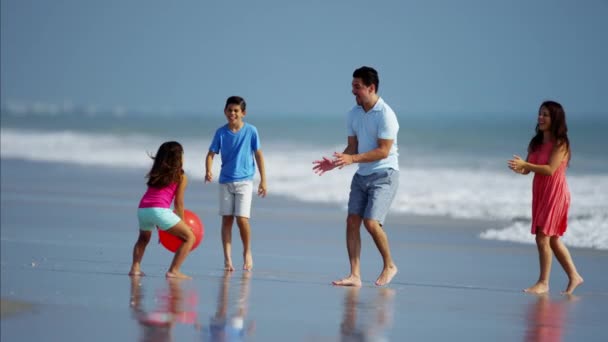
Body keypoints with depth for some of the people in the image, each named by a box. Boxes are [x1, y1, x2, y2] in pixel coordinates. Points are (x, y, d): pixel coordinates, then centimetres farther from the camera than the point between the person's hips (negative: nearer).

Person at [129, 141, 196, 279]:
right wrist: (182, 223, 20)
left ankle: (135, 268, 15)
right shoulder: (181, 176, 10)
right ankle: (173, 270, -6)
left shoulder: (155, 173, 26)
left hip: (143, 209, 6)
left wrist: (160, 227, 32)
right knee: (189, 237, 5)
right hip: (160, 210, -6)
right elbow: (178, 203, 7)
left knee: (143, 238, 34)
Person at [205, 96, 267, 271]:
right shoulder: (221, 132, 0)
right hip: (226, 181, 2)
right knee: (226, 219, 0)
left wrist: (263, 180, 1)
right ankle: (227, 258, 3)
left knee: (242, 219, -11)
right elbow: (211, 154, -1)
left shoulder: (251, 131, -4)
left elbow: (258, 155, 2)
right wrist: (208, 171, -21)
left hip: (244, 181, -2)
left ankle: (247, 252, 13)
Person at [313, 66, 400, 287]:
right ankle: (355, 275, -3)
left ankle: (389, 266, 6)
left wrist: (353, 159, -24)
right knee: (352, 221, -4)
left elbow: (383, 151, -19)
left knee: (371, 222, -16)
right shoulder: (353, 114, 8)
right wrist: (334, 163, -4)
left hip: (384, 175, -7)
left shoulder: (386, 115, -16)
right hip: (362, 175, 7)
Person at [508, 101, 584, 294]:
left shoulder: (560, 144, -12)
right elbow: (528, 169, 7)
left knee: (543, 238, -9)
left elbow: (550, 169, -21)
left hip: (555, 193, -8)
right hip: (539, 193, 8)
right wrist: (519, 168, -16)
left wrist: (525, 165, -26)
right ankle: (574, 277, 25)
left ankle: (543, 282, -1)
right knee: (553, 239, 14)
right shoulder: (536, 142, 10)